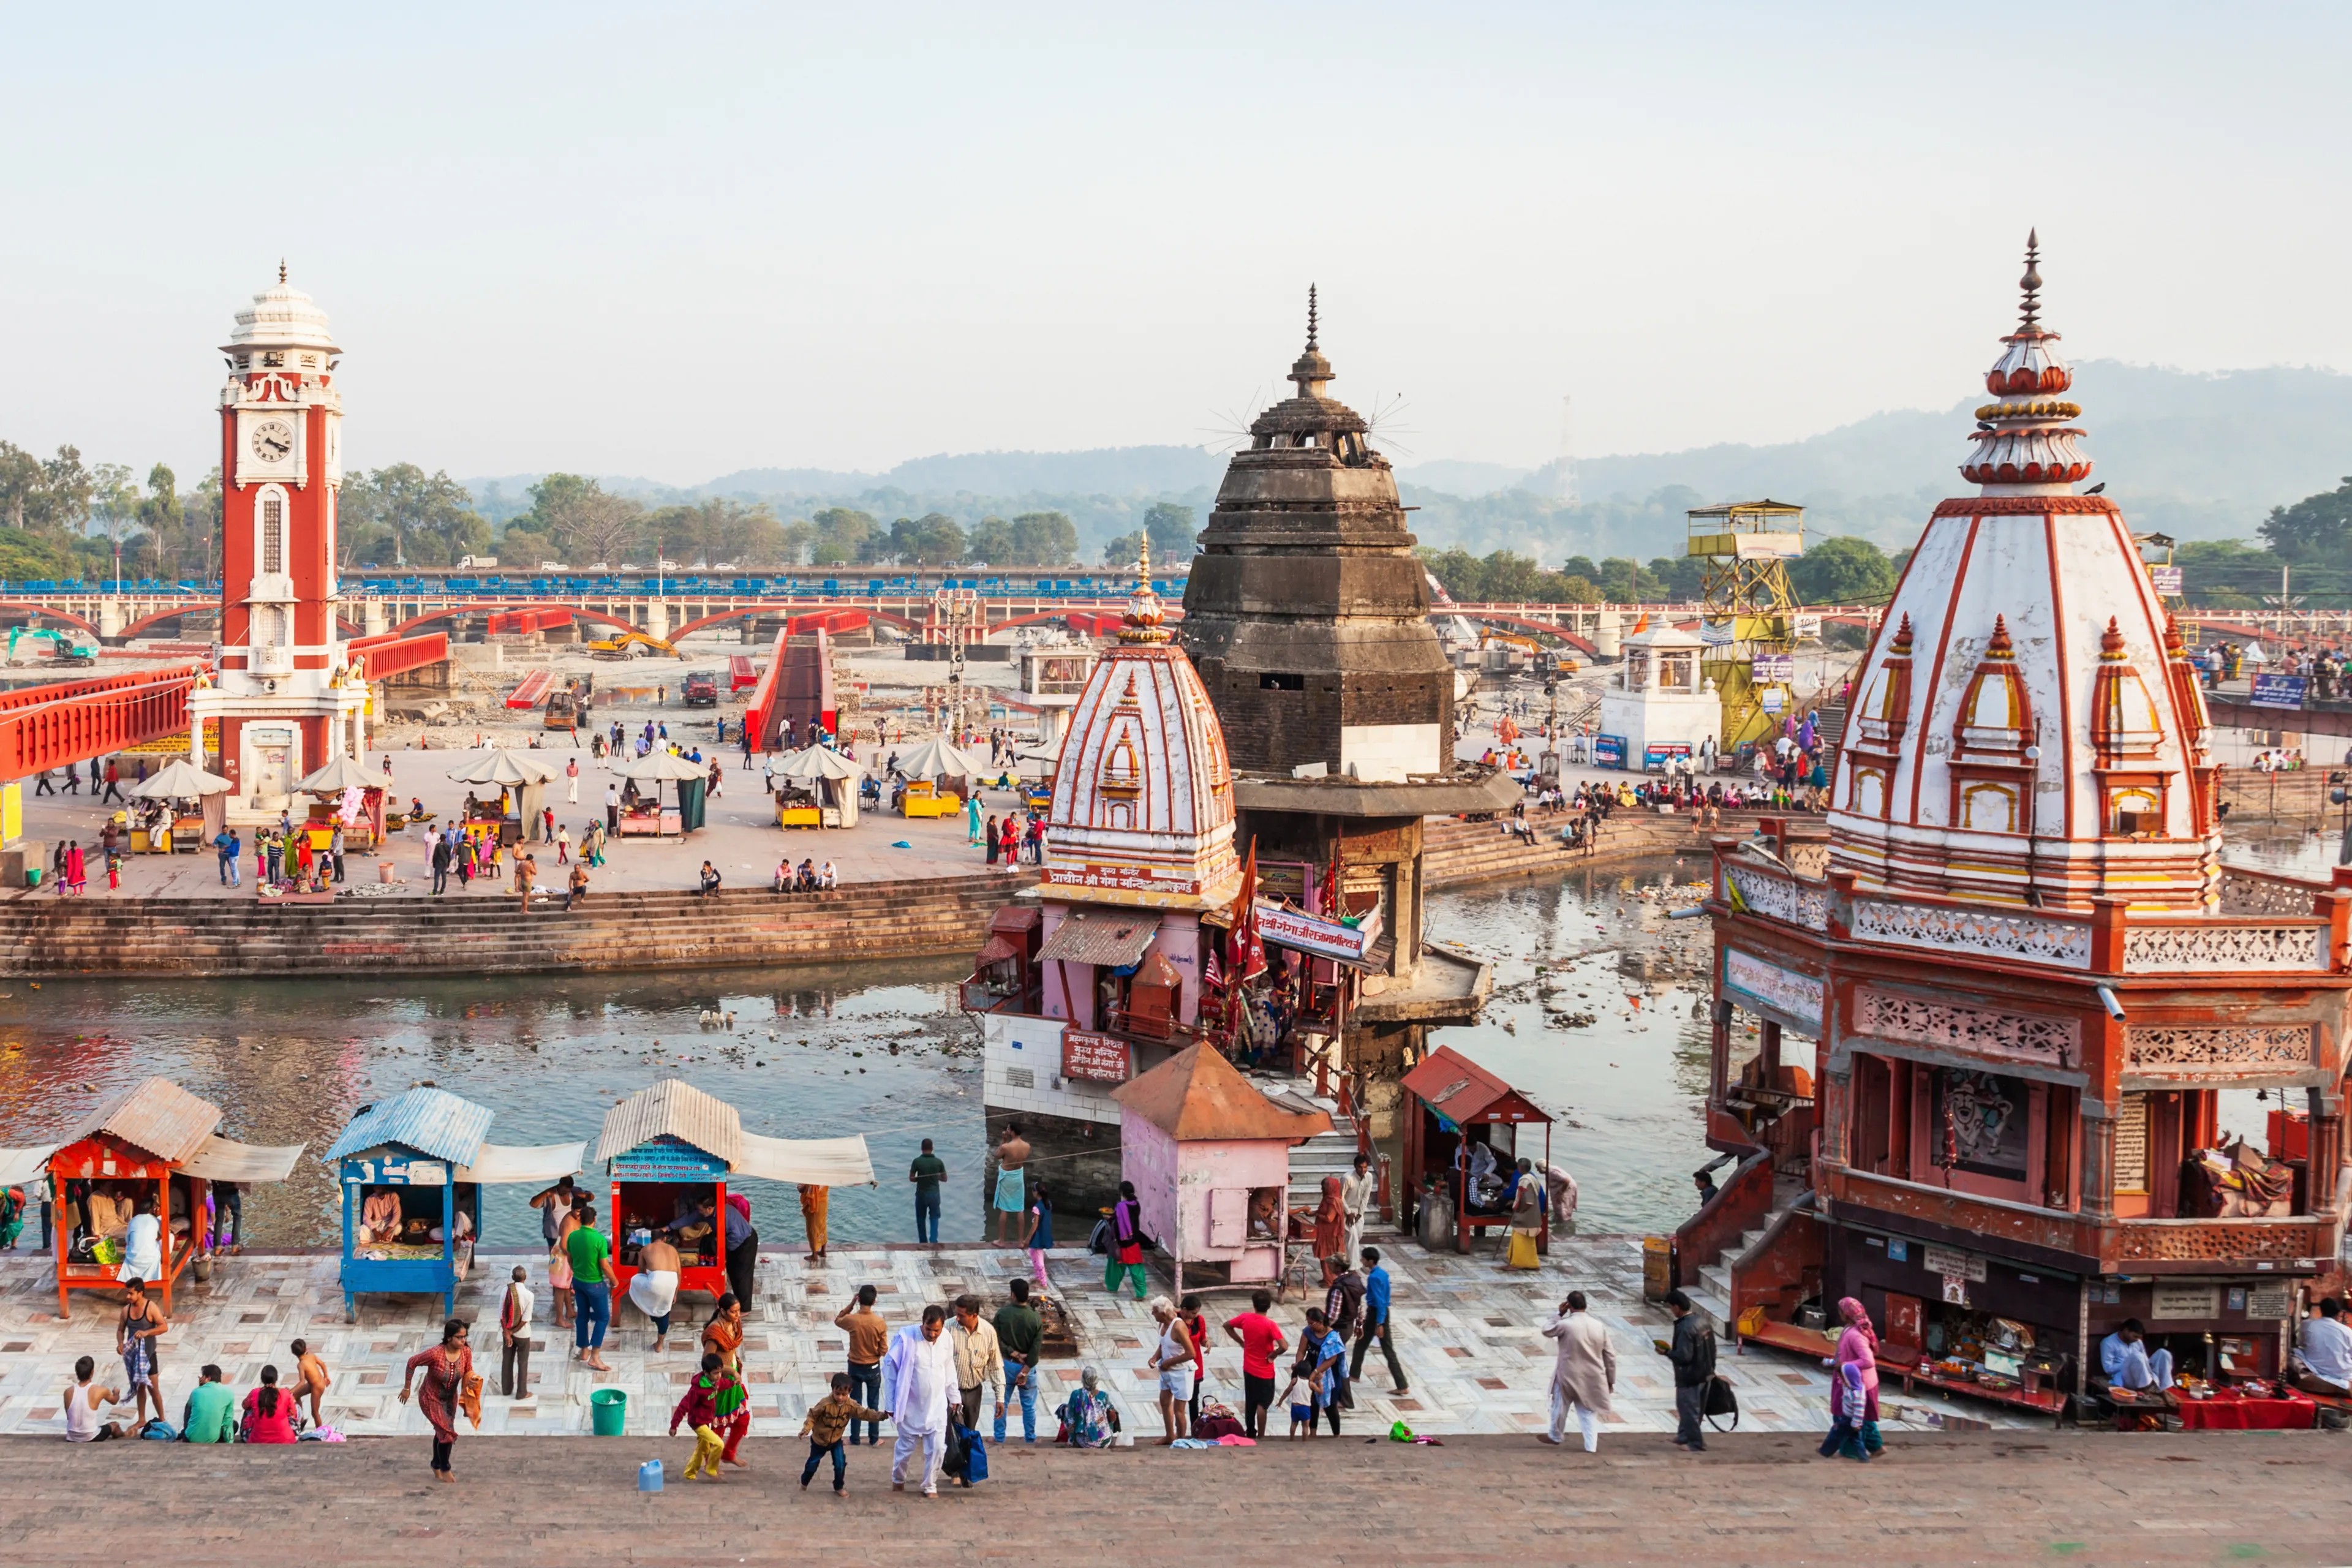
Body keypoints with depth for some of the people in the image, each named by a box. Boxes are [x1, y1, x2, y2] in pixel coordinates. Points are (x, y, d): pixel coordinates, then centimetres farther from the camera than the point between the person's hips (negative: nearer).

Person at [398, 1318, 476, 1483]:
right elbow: (412, 1363, -20)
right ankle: (445, 1469, 18)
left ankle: (437, 1466, 46)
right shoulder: (435, 1354, -34)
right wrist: (407, 1388, -10)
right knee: (447, 1433, -8)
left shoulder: (466, 1351, -20)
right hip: (431, 1399, -5)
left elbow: (468, 1370, -3)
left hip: (450, 1399, 5)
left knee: (442, 1432, 22)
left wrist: (471, 1378, -28)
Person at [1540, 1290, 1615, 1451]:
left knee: (1560, 1407, 20)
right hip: (1592, 1379, 3)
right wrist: (1611, 1381, 12)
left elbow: (1547, 1331, 4)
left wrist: (1559, 1314, 9)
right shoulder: (1599, 1326, -3)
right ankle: (1591, 1446, 8)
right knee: (1589, 1412, 13)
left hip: (1568, 1377, -3)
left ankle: (1556, 1437, 39)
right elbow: (1610, 1357, 2)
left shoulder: (1565, 1325, -17)